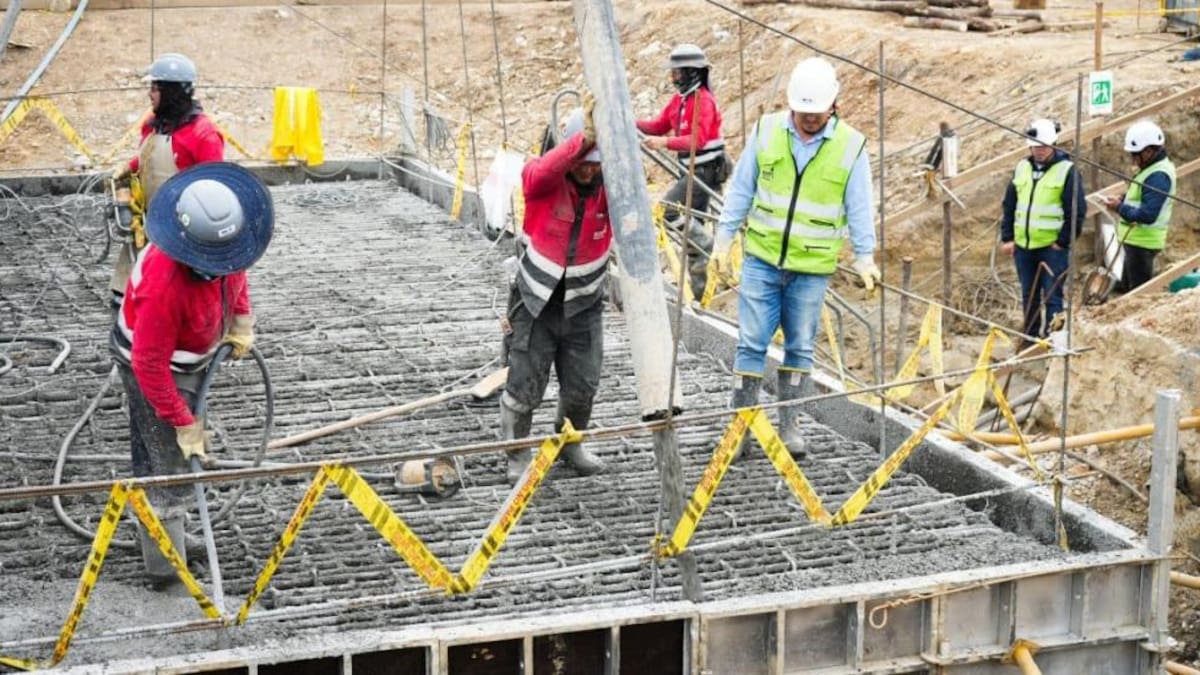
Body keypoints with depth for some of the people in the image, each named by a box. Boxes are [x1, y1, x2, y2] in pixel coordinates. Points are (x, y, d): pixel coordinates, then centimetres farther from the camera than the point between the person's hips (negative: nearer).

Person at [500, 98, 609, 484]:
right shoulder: (544, 180, -17)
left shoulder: (610, 186, -11)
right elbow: (540, 174, -41)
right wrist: (584, 140, -58)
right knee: (525, 385, 2)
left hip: (583, 305, 2)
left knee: (583, 386, 10)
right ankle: (518, 455, 22)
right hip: (536, 302, -2)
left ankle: (571, 444, 38)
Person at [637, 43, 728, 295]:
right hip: (692, 170, 9)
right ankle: (700, 289, 18)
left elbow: (698, 139, -29)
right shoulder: (680, 98, 9)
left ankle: (711, 247, -10)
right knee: (692, 226, 11)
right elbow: (660, 125, 9)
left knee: (669, 209, -19)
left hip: (706, 170, -9)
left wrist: (665, 143, -40)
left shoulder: (703, 100, -18)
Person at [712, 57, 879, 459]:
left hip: (813, 268, 0)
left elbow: (859, 209, 0)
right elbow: (741, 189, 5)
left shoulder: (850, 146, -5)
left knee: (800, 347, 8)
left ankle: (790, 426, 18)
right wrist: (724, 238, 3)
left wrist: (864, 256, -6)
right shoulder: (766, 131, -2)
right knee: (751, 343, 0)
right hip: (762, 258, 0)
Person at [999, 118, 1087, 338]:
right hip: (1023, 245, 6)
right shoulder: (1022, 168, 11)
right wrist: (1007, 237, 8)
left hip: (1053, 246, -6)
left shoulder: (1067, 170, -7)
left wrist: (1062, 242, -11)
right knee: (1029, 297, 13)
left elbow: (1077, 211, -9)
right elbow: (1009, 205, 15)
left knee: (1052, 297, -5)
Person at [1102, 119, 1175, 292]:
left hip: (1143, 242, -11)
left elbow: (1148, 215, -28)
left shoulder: (1158, 176, -23)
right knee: (1126, 289, 20)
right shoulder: (1151, 169, 11)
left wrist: (1120, 207, -19)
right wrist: (1124, 199, 5)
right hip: (1136, 239, 11)